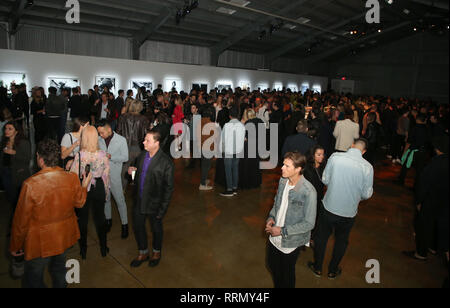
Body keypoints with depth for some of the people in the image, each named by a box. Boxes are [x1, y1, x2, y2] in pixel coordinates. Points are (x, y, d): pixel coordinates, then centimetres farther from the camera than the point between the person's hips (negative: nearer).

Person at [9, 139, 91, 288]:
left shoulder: (30, 184, -27)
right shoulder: (72, 178, -16)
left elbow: (21, 220, -15)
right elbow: (79, 203, 2)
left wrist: (15, 246, 0)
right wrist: (84, 186, 19)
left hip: (40, 243, -4)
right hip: (65, 238, 4)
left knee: (33, 281, 19)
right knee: (59, 270, 28)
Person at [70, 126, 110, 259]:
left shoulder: (79, 155, -20)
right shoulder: (103, 154, -15)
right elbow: (106, 175, -7)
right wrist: (107, 192, 6)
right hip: (98, 188, 2)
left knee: (82, 218, 17)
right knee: (100, 217, 18)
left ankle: (83, 250, 30)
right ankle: (103, 249, 31)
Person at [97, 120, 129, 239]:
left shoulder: (121, 140, -9)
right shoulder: (99, 140, 0)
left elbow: (125, 157, -10)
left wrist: (110, 156, -22)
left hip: (114, 175, -4)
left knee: (120, 200, 3)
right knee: (105, 198, 17)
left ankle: (125, 224, 16)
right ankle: (108, 220, 37)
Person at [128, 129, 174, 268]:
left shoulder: (166, 162, -21)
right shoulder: (142, 156, -1)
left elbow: (169, 188, -16)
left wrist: (163, 209, -15)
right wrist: (132, 171, -8)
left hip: (154, 204, -5)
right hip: (139, 201, 6)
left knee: (156, 229, 17)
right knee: (138, 226, 18)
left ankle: (157, 252, 44)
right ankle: (143, 253, 42)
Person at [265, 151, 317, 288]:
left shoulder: (308, 191, -28)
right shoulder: (282, 181, -7)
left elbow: (309, 223, -22)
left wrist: (283, 231, -22)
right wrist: (271, 217, -7)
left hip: (290, 242, -6)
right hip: (274, 237, 7)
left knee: (287, 272, 17)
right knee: (272, 265, 27)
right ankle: (277, 285, 54)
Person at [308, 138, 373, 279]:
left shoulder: (335, 157, -15)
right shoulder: (367, 167, -16)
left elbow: (325, 180, -6)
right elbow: (367, 194, -8)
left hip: (329, 207, 0)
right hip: (349, 212, 0)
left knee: (321, 237, 21)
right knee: (341, 241, 24)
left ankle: (317, 268, 38)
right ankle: (333, 271, 41)